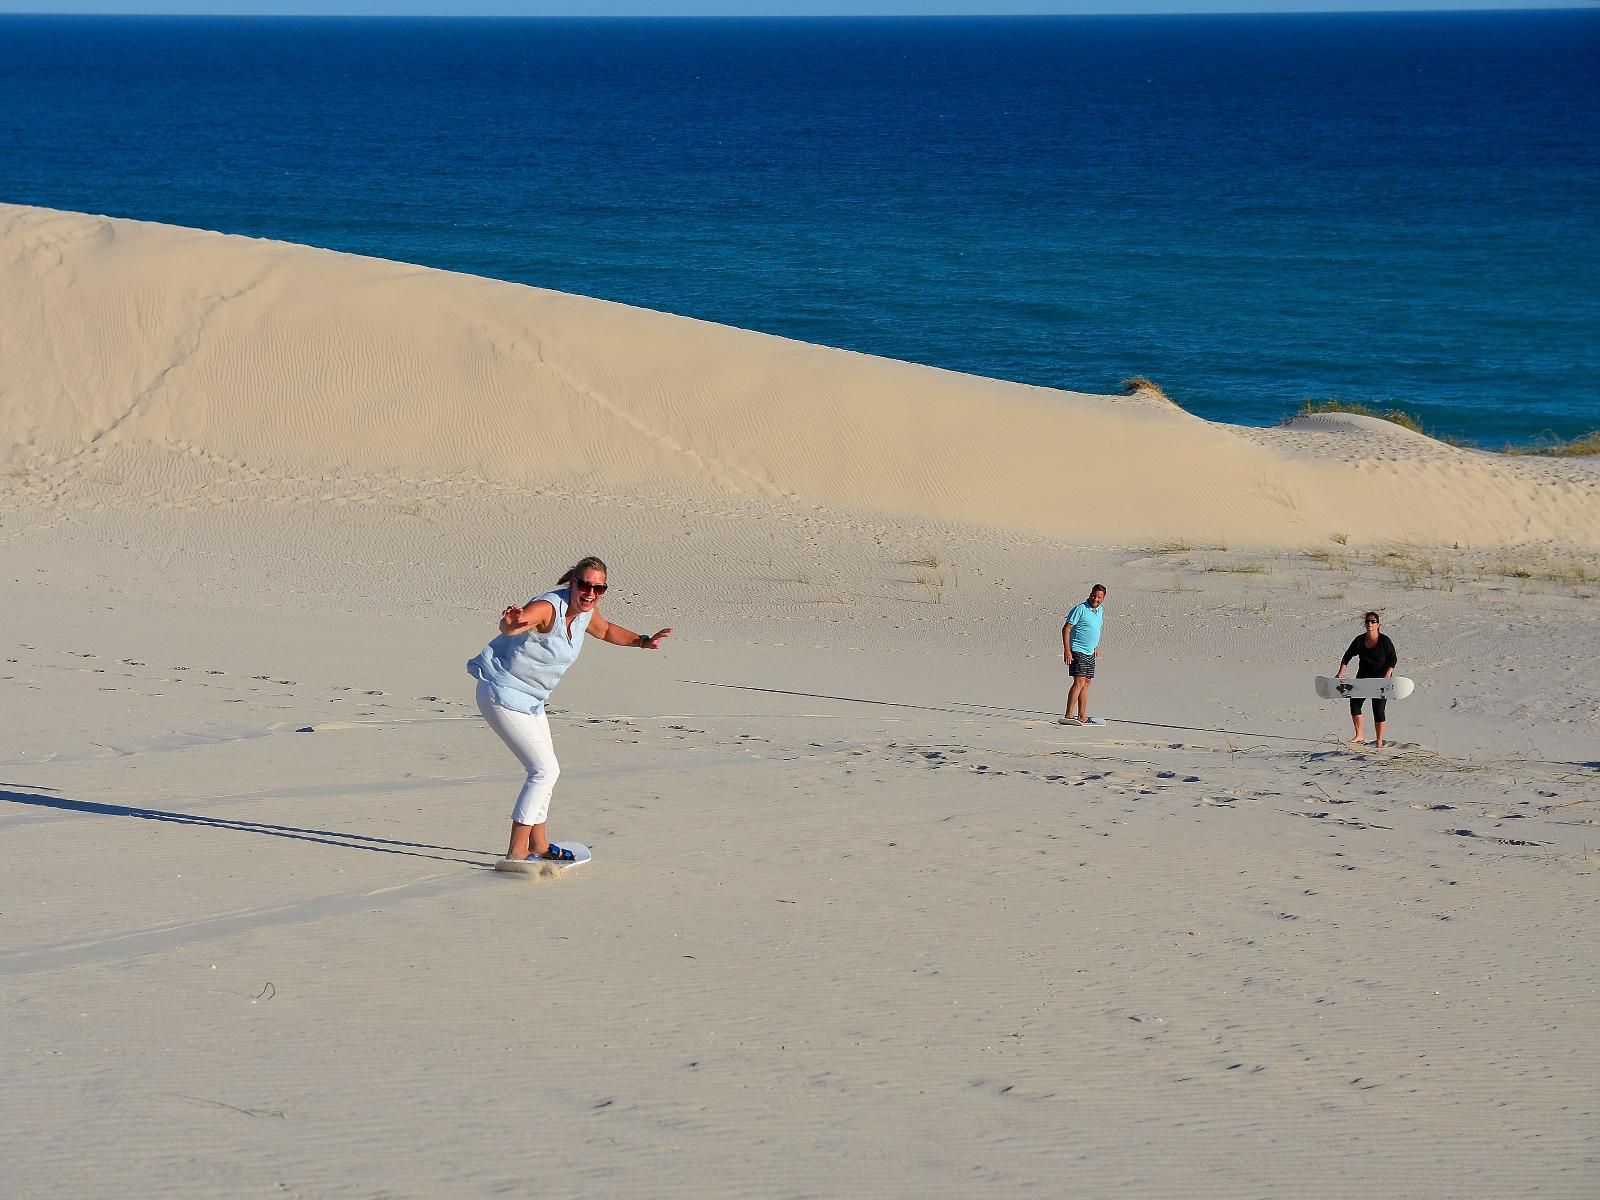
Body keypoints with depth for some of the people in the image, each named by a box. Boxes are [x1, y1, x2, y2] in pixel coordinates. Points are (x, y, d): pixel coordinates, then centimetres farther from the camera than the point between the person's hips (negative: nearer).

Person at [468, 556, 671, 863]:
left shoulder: (586, 612, 0)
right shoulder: (548, 608, -28)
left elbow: (606, 631, 25)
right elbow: (508, 627, -50)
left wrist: (643, 641, 17)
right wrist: (511, 623, -72)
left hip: (530, 700, 10)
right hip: (503, 695, -10)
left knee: (545, 768, 20)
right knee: (546, 769, -13)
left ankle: (538, 845, 36)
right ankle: (516, 852, -10)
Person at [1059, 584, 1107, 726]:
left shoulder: (1099, 611, 11)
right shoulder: (1080, 609, -14)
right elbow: (1066, 629, -15)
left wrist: (1096, 646, 29)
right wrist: (1067, 650, -21)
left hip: (1089, 653, 9)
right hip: (1077, 652, -9)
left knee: (1087, 682, 10)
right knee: (1079, 681, -17)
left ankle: (1082, 716, 16)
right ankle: (1068, 716, -22)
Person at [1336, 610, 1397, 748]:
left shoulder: (1384, 640, -12)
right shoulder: (1360, 640, -2)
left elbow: (1393, 659, -10)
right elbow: (1347, 656, 3)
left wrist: (1387, 675, -22)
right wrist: (1341, 672, -7)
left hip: (1380, 679, -4)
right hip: (1363, 677, 4)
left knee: (1379, 709, -5)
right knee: (1354, 702, -6)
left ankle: (1379, 740, 6)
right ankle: (1358, 735, 7)